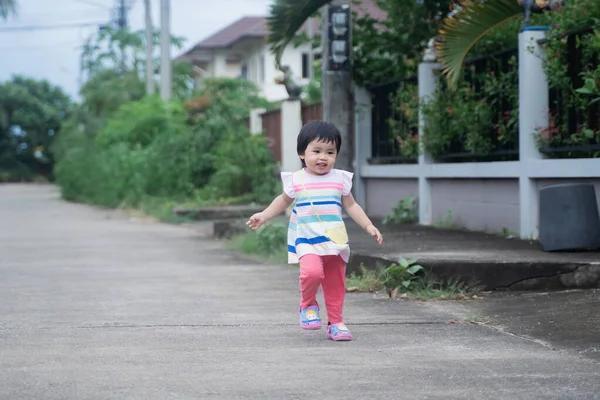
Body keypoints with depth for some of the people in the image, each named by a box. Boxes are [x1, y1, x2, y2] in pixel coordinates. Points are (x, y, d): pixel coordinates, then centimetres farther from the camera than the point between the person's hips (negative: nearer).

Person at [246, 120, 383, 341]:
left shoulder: (340, 179, 4)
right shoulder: (296, 180, 1)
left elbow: (351, 205, 13)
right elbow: (283, 201, 18)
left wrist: (369, 226, 6)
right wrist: (263, 216, 10)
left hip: (336, 241, 3)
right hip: (306, 242, -3)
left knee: (336, 284, 6)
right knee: (312, 271, -28)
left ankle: (336, 322, 23)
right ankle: (308, 304, 0)